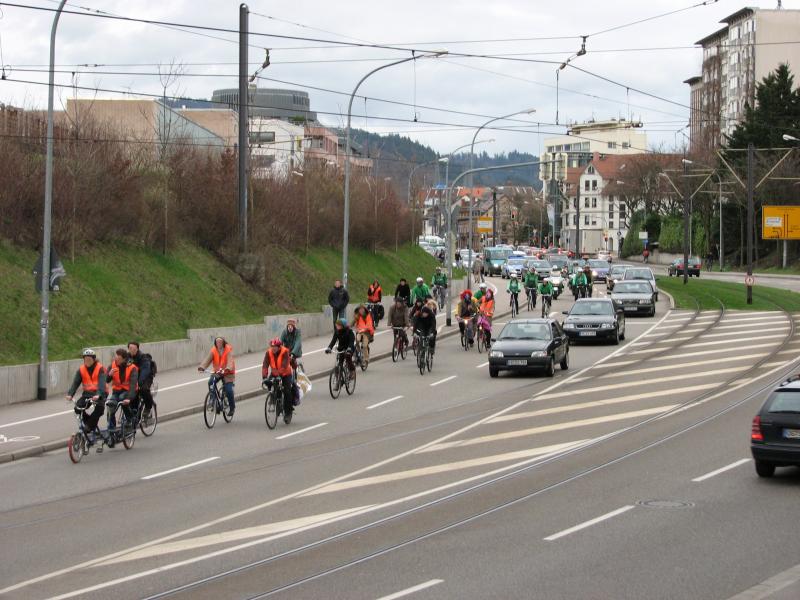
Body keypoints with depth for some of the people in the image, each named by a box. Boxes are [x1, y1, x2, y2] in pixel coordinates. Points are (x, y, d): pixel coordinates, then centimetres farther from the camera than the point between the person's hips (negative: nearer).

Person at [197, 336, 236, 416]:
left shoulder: (228, 350, -13)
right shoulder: (213, 350, -3)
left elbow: (230, 360, -28)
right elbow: (208, 359, -16)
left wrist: (228, 369, -48)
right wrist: (202, 367, -35)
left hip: (228, 373, -3)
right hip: (217, 372, 3)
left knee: (228, 390, -15)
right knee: (211, 382, -26)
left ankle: (232, 407, 10)